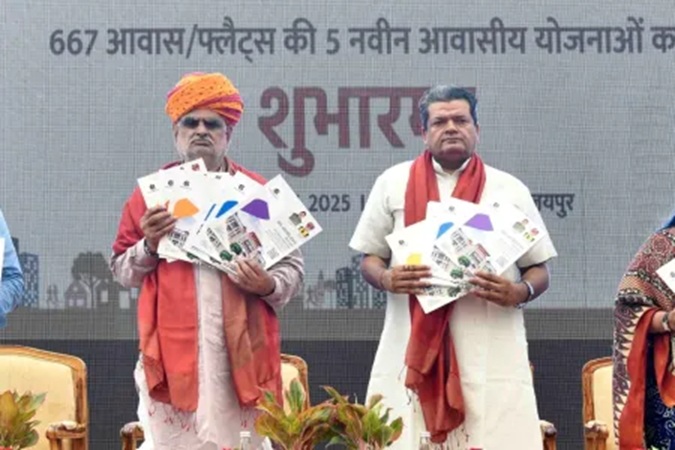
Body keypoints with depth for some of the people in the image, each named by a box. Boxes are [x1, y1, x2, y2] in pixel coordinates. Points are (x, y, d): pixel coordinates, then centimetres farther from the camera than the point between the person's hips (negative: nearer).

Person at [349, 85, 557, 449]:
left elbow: (539, 270, 11)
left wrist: (519, 292, -11)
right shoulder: (393, 183, 10)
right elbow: (369, 259, 13)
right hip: (410, 350, 0)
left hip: (492, 353, 0)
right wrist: (387, 279, -10)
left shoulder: (510, 190, 10)